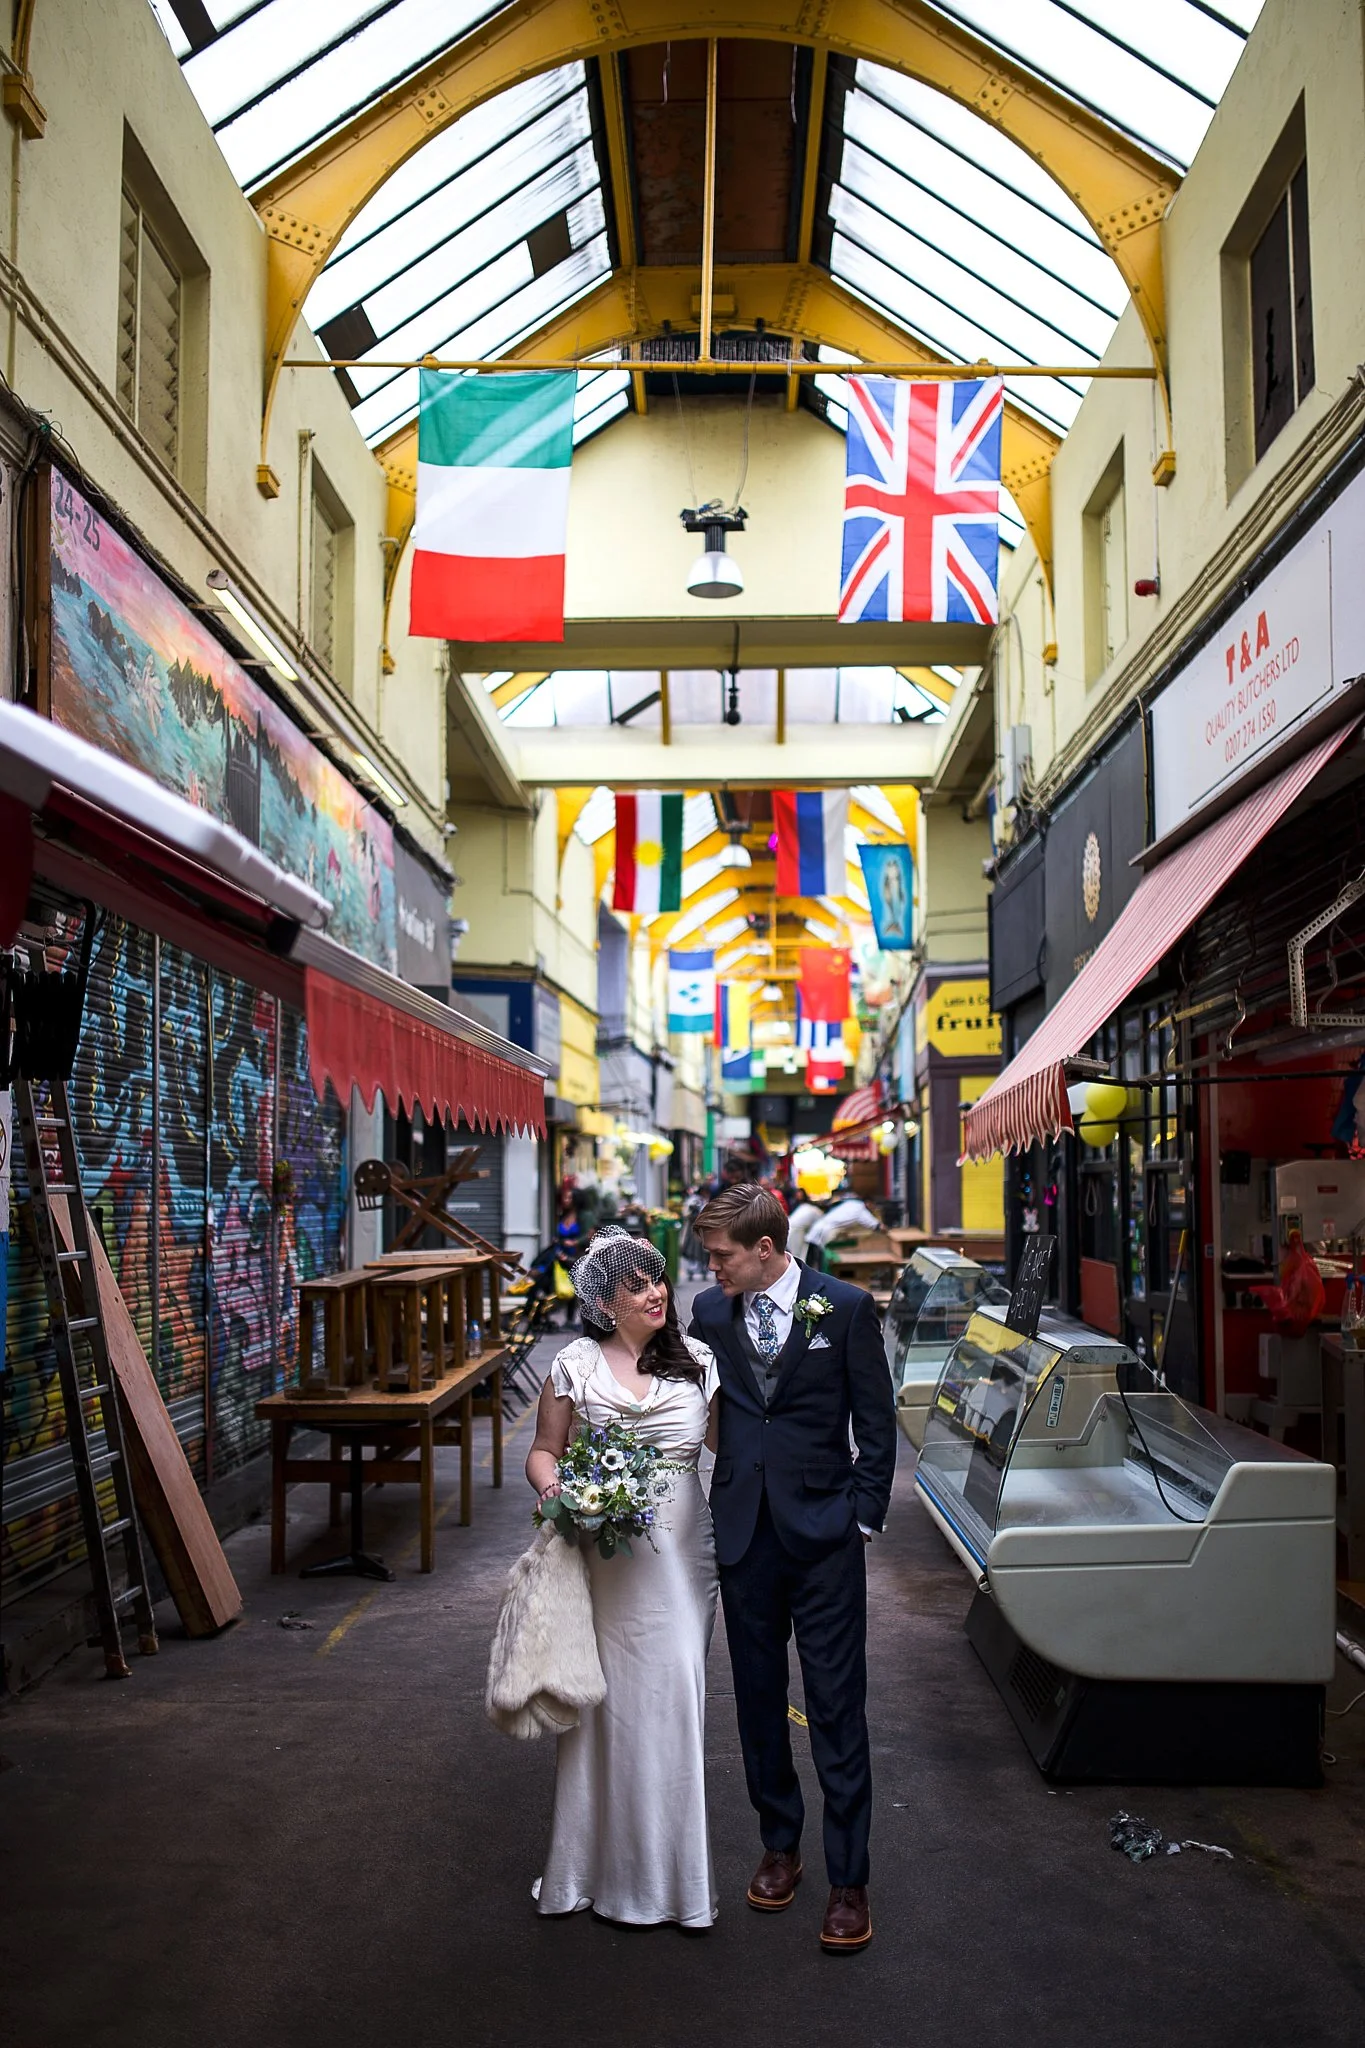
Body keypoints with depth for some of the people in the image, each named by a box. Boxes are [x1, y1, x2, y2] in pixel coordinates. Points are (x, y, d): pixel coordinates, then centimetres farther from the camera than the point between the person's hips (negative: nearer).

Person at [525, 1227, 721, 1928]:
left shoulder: (698, 1360, 6)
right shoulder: (575, 1365, 2)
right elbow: (544, 1450, 7)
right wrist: (552, 1486, -12)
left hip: (679, 1548, 1)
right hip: (601, 1551, -1)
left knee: (673, 1698, 2)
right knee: (605, 1699, 3)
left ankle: (671, 1865, 17)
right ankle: (601, 1862, 18)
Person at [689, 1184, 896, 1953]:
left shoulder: (846, 1308, -6)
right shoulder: (710, 1310, 3)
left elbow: (877, 1422, -1)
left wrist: (864, 1515, -5)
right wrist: (710, 1506, 4)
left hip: (823, 1532, -3)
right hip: (744, 1530, 4)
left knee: (838, 1708, 0)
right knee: (759, 1698, 14)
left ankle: (850, 1880, 10)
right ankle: (780, 1846, 31)